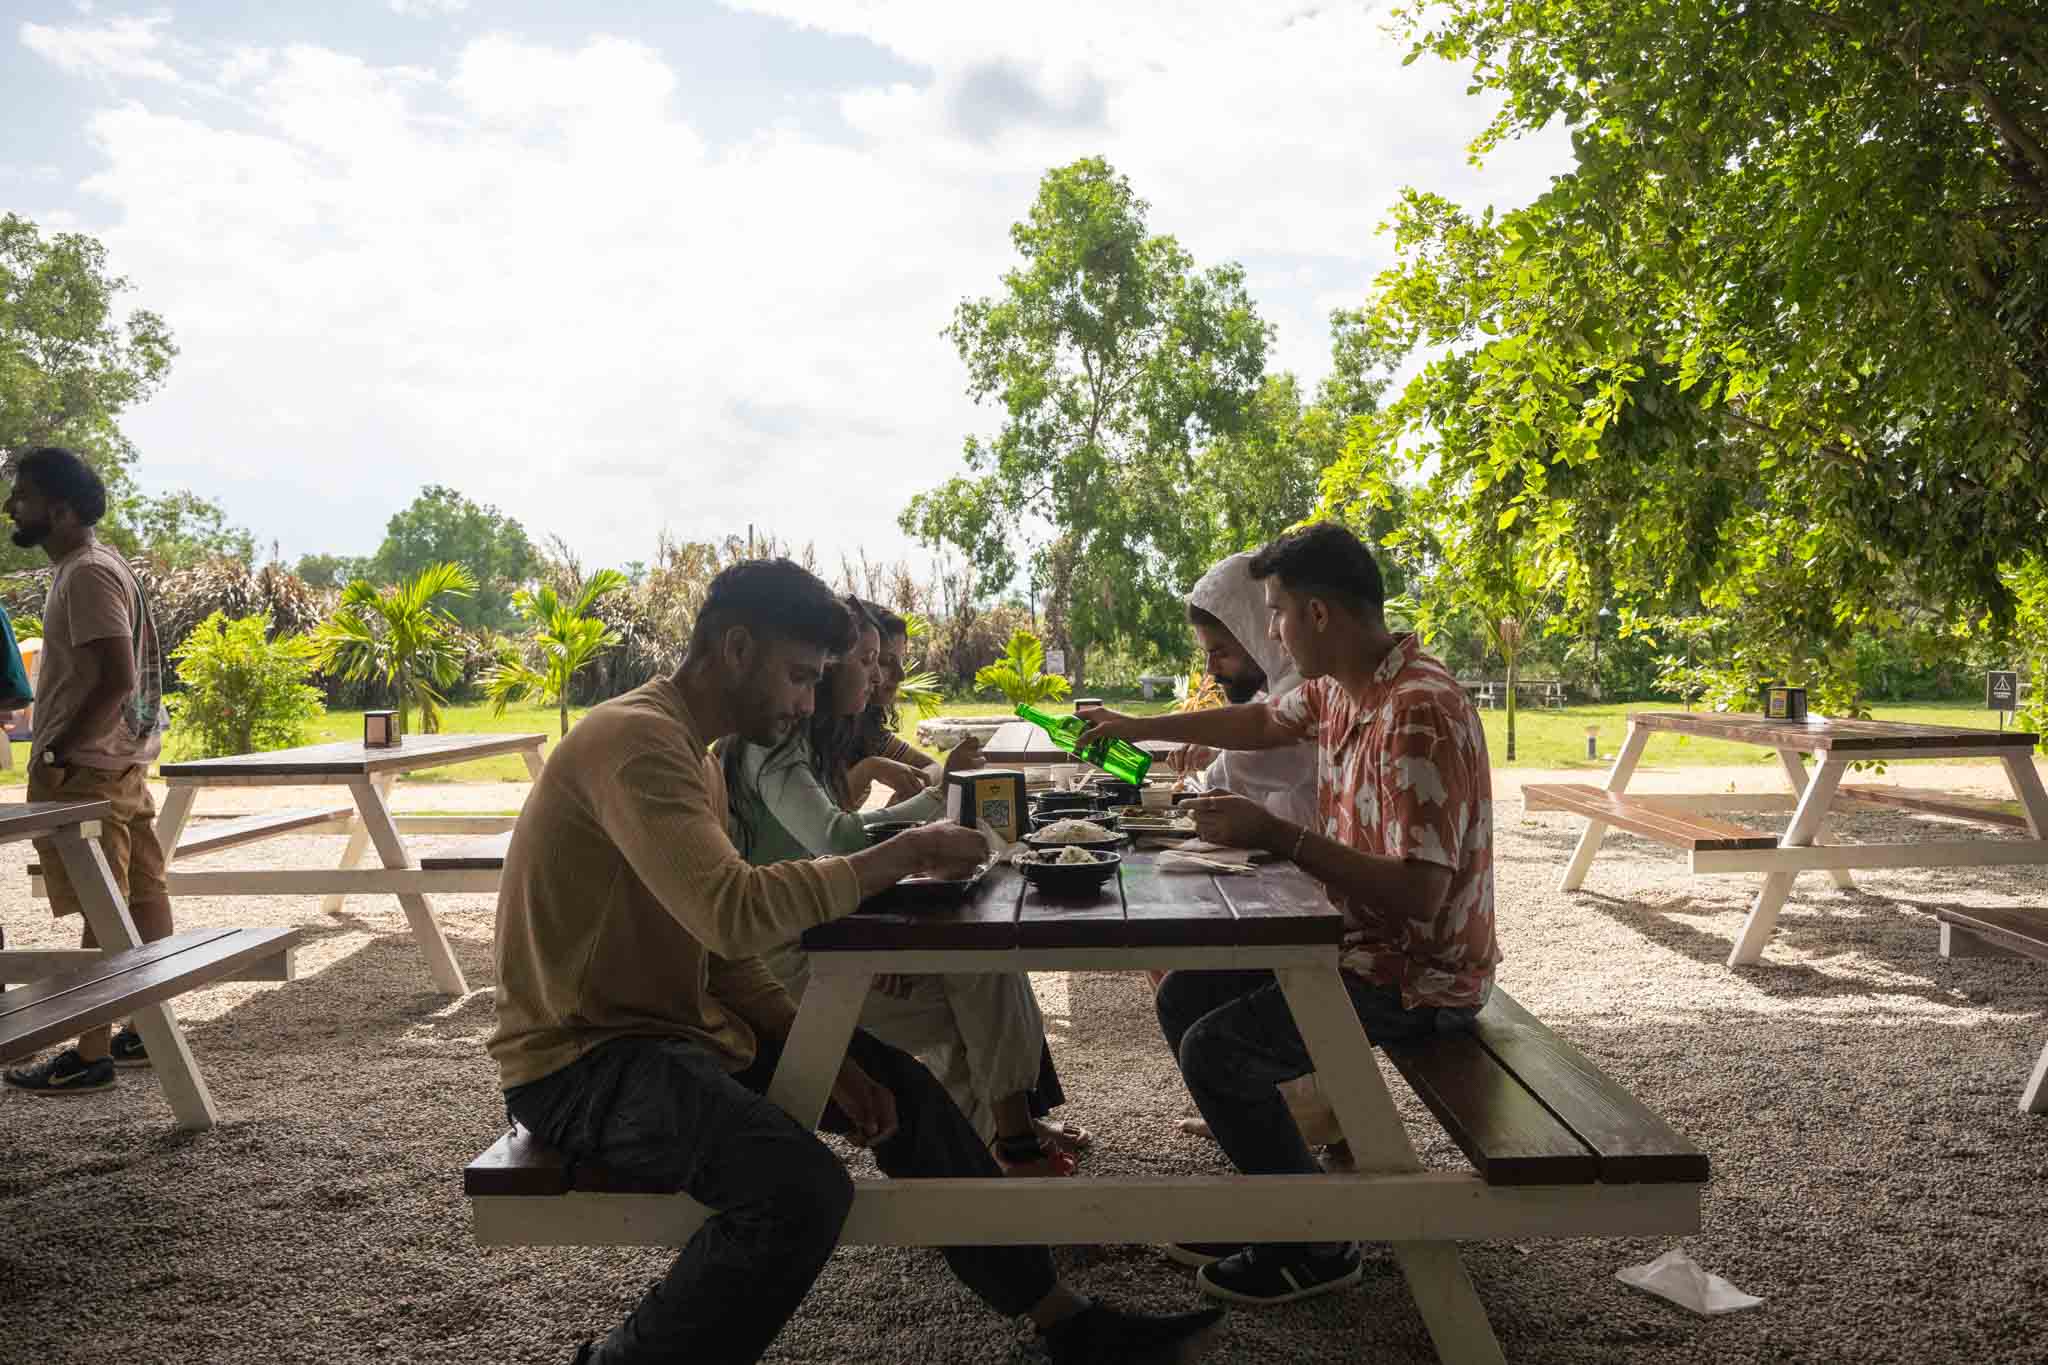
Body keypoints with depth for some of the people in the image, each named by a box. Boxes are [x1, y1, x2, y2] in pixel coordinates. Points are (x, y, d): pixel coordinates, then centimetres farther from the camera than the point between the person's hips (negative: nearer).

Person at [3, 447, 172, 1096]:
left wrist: (53, 750, -17)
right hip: (121, 760, 10)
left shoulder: (87, 575, -16)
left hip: (86, 770, -10)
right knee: (142, 896, 12)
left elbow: (116, 680, -24)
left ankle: (90, 1054, 3)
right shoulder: (92, 565, 14)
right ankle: (145, 1030, 21)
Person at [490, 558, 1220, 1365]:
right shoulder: (636, 740, -21)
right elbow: (734, 914, -34)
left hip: (671, 1027, 10)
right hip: (582, 1058, -10)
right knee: (804, 1191, -29)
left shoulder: (692, 754, 12)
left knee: (900, 1086, 8)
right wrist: (901, 856, -23)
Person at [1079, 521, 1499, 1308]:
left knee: (1216, 1050, -15)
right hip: (1358, 941, 10)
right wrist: (1136, 727, 26)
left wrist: (1276, 836, -30)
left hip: (1416, 975, -10)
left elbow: (1417, 893, -32)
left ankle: (1315, 1247, 6)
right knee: (1185, 997, 10)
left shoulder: (1417, 714, -29)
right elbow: (1263, 723, 23)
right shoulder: (1340, 687, 2)